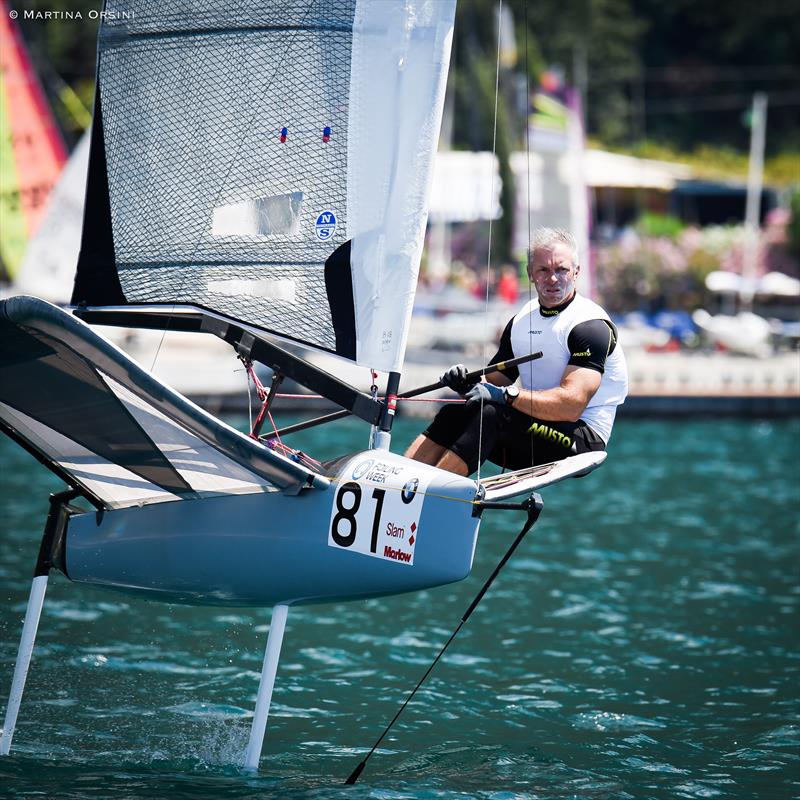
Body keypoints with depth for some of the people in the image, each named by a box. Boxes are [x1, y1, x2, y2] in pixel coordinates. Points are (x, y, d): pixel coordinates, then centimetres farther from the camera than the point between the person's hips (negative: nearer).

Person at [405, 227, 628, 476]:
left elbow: (571, 405, -24)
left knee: (492, 414, -28)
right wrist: (468, 383, -9)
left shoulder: (591, 326, -13)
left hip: (582, 440, -8)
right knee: (453, 415, -7)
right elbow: (494, 382, 15)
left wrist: (506, 395, -29)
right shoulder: (522, 321, 12)